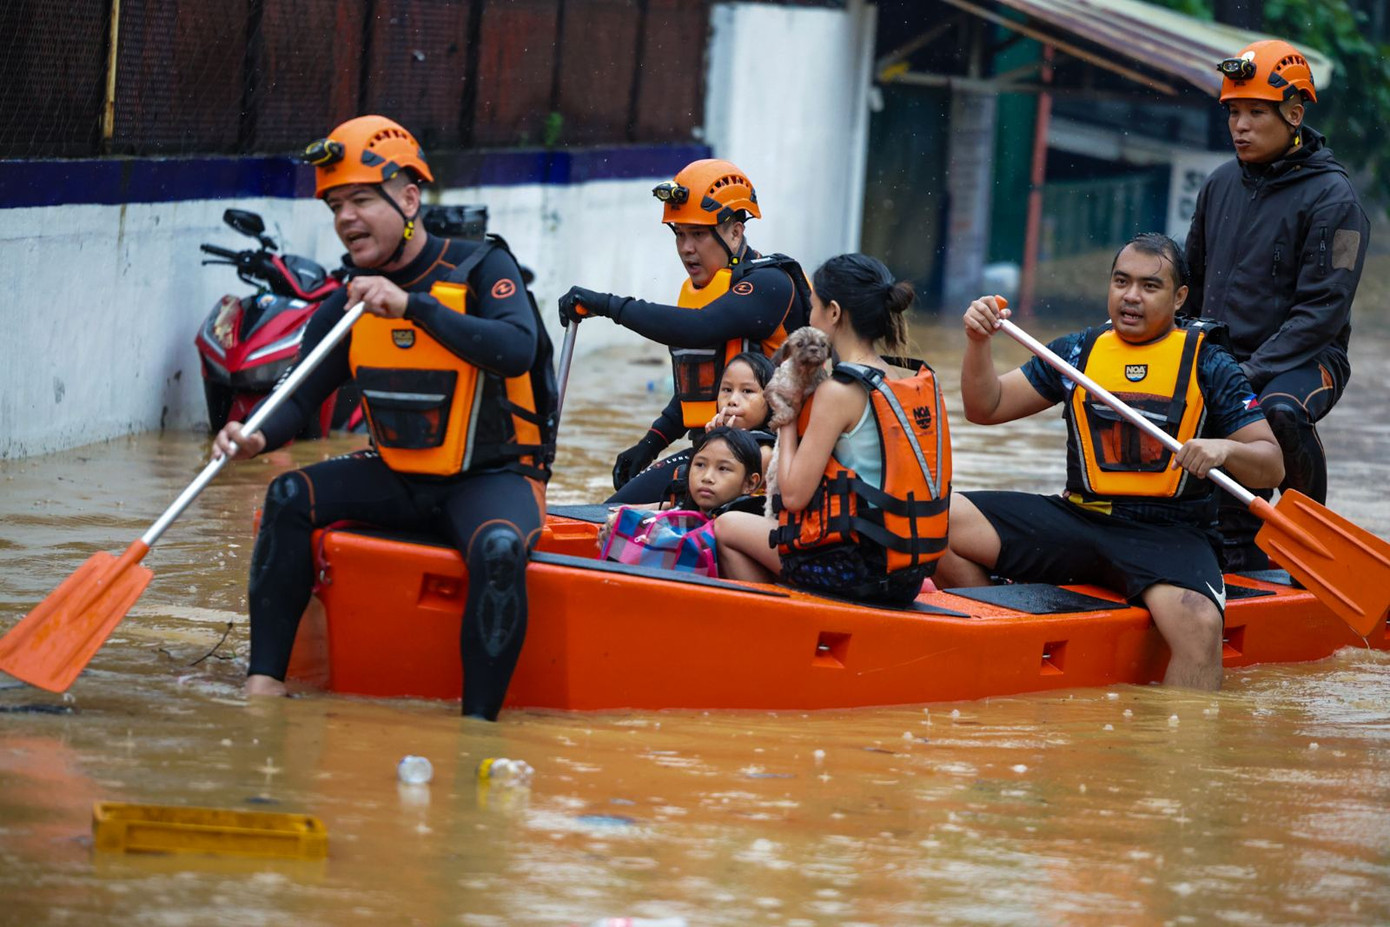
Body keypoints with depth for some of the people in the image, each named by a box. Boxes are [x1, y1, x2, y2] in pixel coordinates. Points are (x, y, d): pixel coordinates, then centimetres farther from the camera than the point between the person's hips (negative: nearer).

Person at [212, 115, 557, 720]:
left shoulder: (480, 268, -11)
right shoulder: (348, 303, 4)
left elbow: (517, 351, -29)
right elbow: (299, 396, -2)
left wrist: (413, 305, -36)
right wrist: (257, 437, -26)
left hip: (495, 474, -5)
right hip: (399, 476, 5)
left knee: (498, 550, -36)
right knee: (290, 499, -16)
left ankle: (479, 724, -34)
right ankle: (265, 682, -18)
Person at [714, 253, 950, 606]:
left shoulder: (840, 392, -16)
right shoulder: (922, 382, 6)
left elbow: (794, 495, -15)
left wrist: (787, 423, -1)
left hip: (856, 570, -8)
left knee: (727, 527, 15)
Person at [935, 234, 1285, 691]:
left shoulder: (1209, 365, 4)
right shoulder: (1078, 352, 13)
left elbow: (1272, 466, 1)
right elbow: (987, 407, 13)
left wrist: (1227, 450, -21)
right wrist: (978, 341, -5)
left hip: (1170, 536, -3)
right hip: (1076, 519, 4)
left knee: (1198, 625, -37)